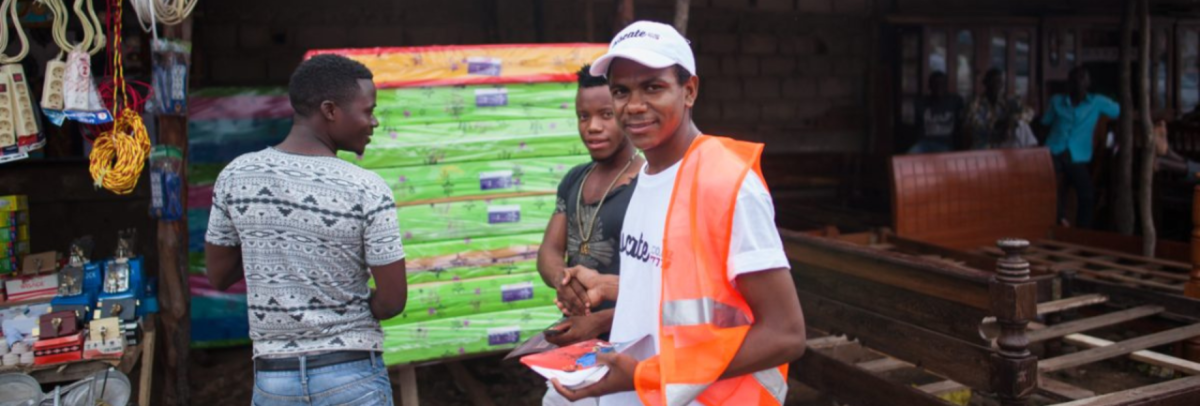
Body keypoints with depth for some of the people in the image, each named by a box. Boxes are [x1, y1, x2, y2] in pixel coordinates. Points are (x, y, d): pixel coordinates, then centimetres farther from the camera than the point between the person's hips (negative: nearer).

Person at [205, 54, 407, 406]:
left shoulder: (235, 176, -3)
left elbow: (218, 277, 7)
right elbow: (393, 301, -11)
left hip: (273, 377, 4)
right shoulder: (366, 190, -14)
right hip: (352, 376, -3)